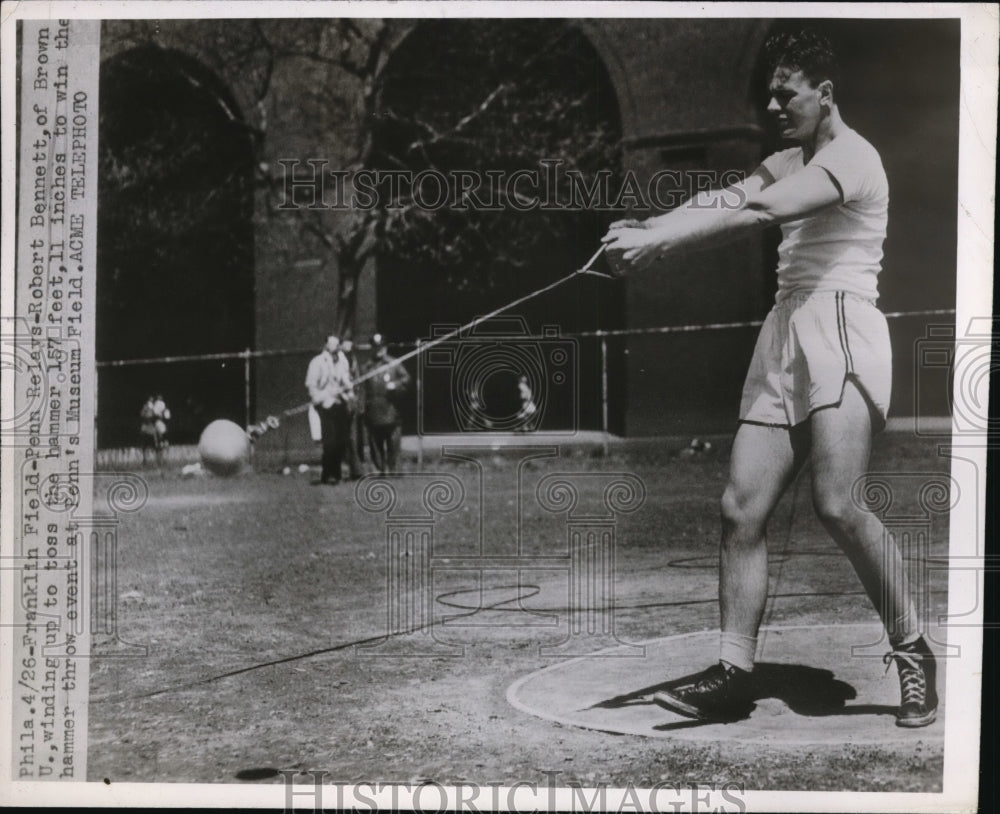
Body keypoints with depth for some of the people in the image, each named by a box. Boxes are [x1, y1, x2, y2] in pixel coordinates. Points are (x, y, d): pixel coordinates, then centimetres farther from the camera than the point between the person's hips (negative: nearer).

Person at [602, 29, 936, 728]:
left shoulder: (853, 156, -5)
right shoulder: (788, 163, 22)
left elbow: (759, 212, -20)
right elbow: (722, 200, 6)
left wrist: (659, 241, -25)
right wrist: (646, 228, -12)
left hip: (841, 328, -8)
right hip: (785, 334, 8)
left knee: (838, 505, -21)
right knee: (742, 509, -2)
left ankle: (913, 651, -1)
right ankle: (734, 674, 4)